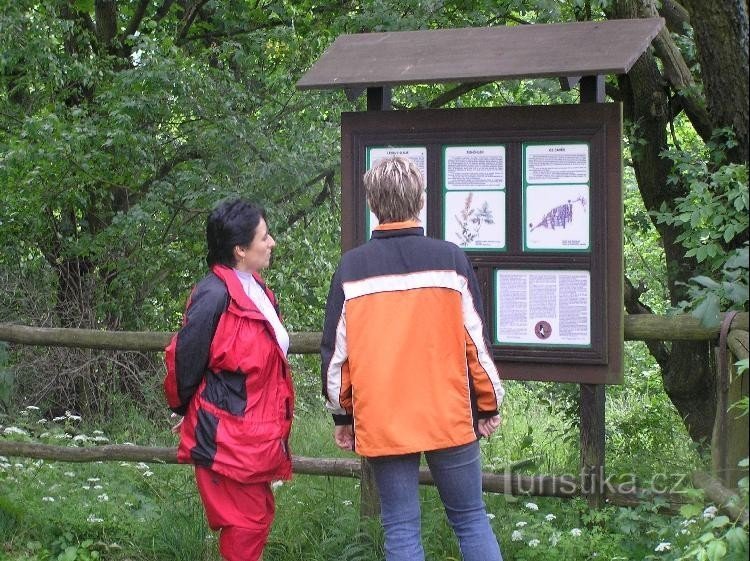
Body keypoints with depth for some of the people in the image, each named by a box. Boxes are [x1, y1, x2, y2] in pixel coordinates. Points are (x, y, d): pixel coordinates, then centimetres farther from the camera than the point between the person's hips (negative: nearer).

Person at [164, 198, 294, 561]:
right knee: (246, 524, -3)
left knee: (258, 517, 15)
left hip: (254, 433, 9)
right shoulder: (214, 296, -19)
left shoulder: (255, 290, 10)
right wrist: (185, 409, 2)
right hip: (226, 436, -9)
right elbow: (185, 361, -14)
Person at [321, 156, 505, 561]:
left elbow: (335, 350, 1)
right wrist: (489, 405, 10)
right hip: (448, 418, 0)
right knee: (471, 519, 11)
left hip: (380, 422, 0)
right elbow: (475, 340, -2)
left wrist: (341, 416, 13)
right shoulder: (450, 259, -4)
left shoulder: (351, 268, -3)